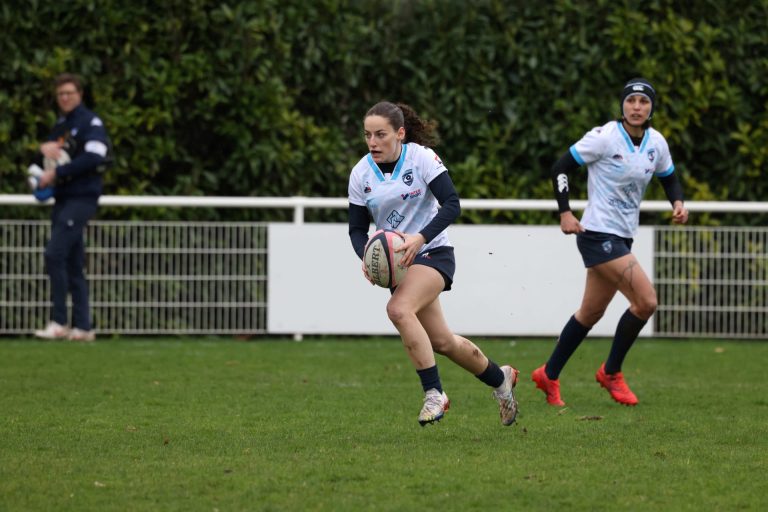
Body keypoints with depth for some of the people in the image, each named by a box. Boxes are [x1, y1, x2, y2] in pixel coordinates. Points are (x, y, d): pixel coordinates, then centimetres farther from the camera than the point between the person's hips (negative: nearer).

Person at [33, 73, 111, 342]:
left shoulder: (90, 122, -7)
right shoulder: (60, 125, 19)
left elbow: (94, 157, -20)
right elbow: (47, 150, 22)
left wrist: (57, 173, -17)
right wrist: (46, 147, -3)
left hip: (82, 197, -9)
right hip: (63, 199, 9)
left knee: (54, 254, -17)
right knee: (72, 265, 7)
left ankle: (59, 322, -15)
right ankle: (82, 327, 9)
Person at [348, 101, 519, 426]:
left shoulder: (421, 157, -14)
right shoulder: (361, 174, -2)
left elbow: (451, 205, -18)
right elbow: (357, 228, 4)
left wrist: (420, 238, -31)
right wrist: (366, 256, -17)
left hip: (432, 252, -5)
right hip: (395, 261, 5)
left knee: (398, 309, -31)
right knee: (441, 341, 9)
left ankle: (434, 394, -24)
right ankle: (500, 378, 34)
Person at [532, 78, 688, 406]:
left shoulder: (656, 143, 5)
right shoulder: (605, 137, -14)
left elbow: (669, 179, 20)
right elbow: (561, 167, -9)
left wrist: (678, 203, -1)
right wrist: (565, 212, -16)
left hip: (622, 238, 7)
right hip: (598, 234, -7)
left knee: (591, 312, 15)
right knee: (646, 301, -16)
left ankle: (549, 375, 29)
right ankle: (611, 372, 2)